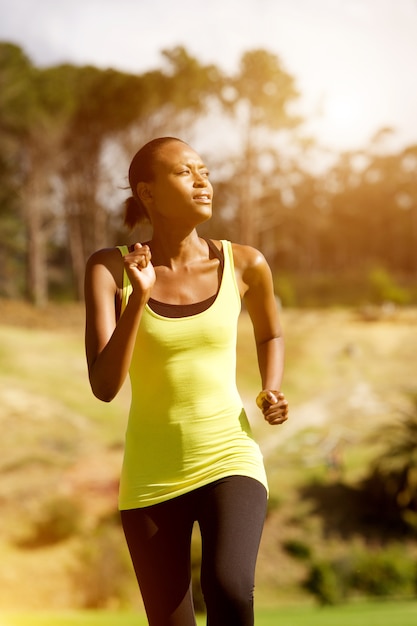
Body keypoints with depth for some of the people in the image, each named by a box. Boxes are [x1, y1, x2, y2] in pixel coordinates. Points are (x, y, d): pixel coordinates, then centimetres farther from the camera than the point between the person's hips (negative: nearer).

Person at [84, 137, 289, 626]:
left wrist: (271, 392, 1)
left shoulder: (244, 264, -3)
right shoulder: (110, 269, -7)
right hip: (152, 476, 1)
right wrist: (139, 296, -25)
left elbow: (270, 334, 19)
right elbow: (104, 387, -16)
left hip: (229, 460, 0)